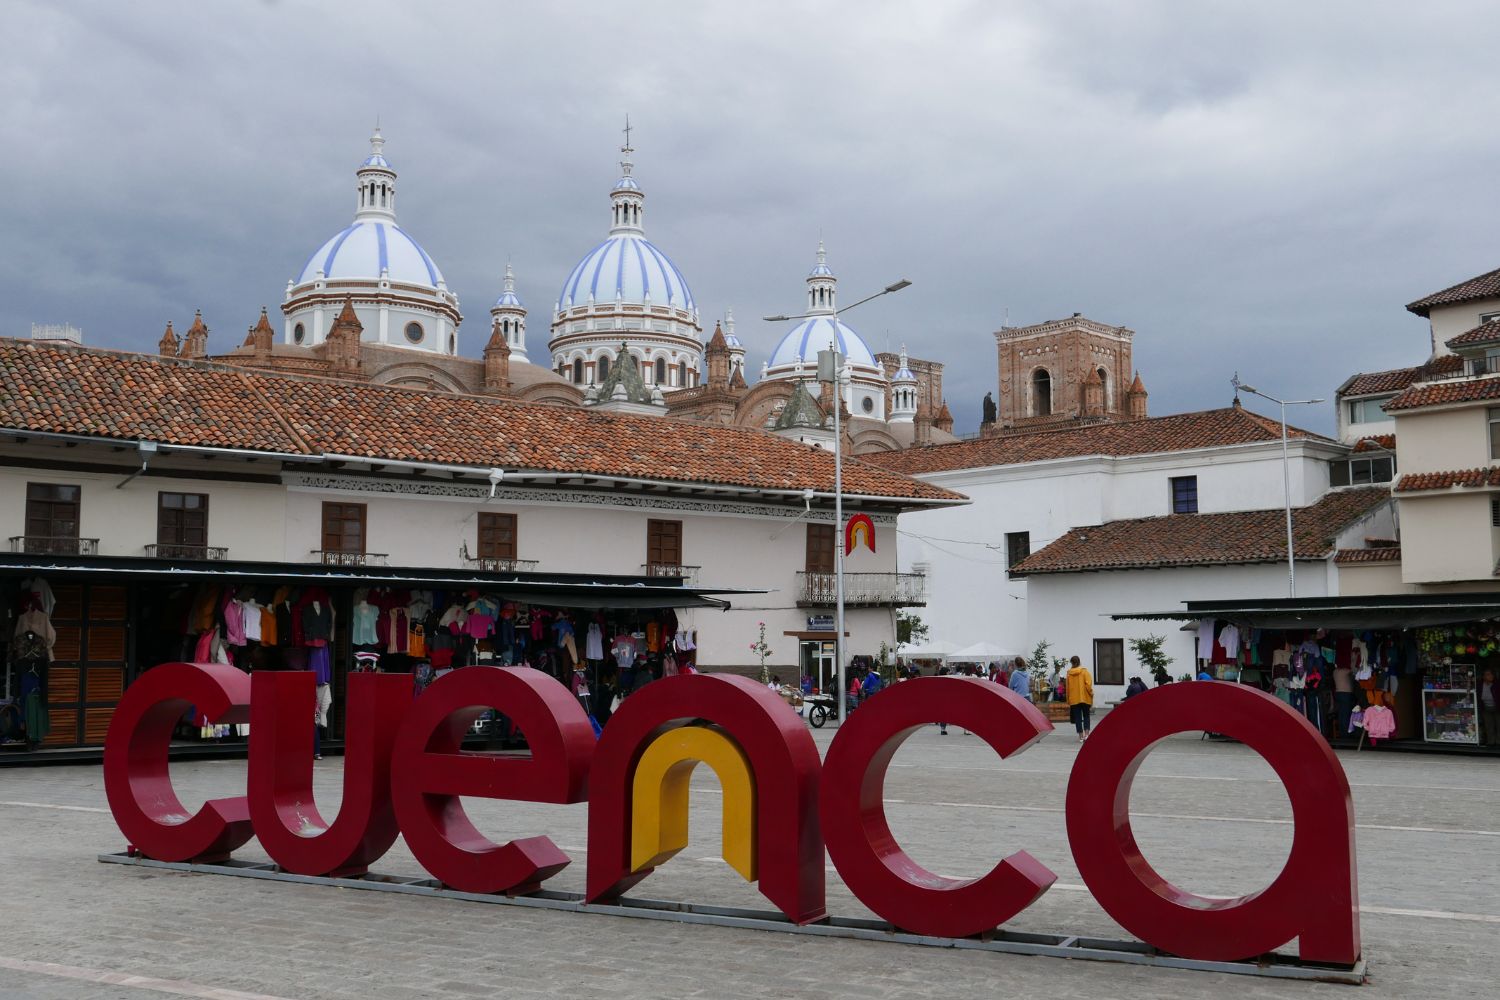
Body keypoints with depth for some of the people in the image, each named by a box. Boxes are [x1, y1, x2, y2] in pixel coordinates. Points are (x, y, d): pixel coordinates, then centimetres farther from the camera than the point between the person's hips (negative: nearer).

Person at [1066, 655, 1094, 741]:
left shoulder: (1069, 673, 3)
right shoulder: (1084, 671, -5)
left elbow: (1067, 687, 5)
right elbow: (1088, 685, -13)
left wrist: (1068, 701, 11)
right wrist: (1091, 695, -1)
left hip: (1074, 699, 1)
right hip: (1085, 698, -1)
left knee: (1078, 718, 6)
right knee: (1086, 716, 12)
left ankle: (1081, 736, 4)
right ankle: (1086, 734, -3)